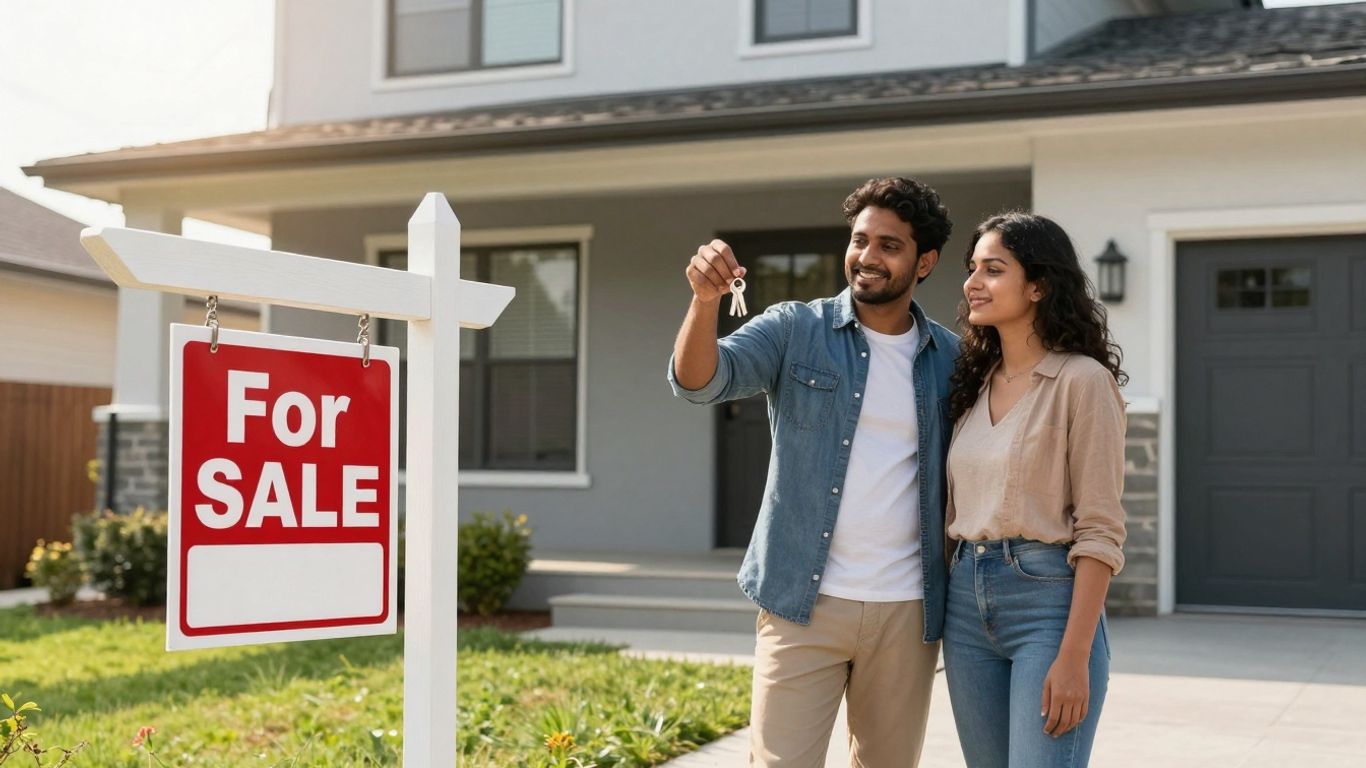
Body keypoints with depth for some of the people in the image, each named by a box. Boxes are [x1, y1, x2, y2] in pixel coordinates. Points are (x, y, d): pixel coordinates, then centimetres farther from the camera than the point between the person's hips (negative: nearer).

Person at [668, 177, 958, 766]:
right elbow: (699, 381, -14)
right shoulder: (795, 330, -1)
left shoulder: (950, 359, 5)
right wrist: (705, 299, -33)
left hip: (906, 610, 2)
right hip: (804, 604, -2)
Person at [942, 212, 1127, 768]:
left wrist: (1074, 655, -17)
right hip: (966, 602, 7)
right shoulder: (975, 382, 13)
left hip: (1048, 600, -7)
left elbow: (1100, 530, -11)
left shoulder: (1081, 379, -7)